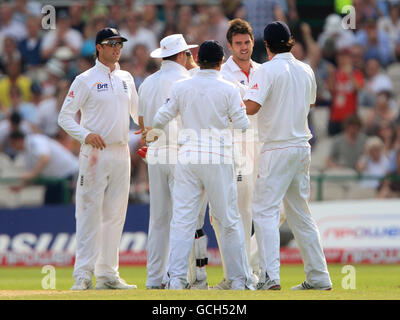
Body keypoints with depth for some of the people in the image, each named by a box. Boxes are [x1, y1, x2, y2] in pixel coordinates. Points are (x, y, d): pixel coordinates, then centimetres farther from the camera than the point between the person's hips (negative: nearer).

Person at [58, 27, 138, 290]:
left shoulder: (126, 79, 15)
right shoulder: (86, 80, -3)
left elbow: (137, 111, 25)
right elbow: (65, 116, -5)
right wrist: (86, 135, -20)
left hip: (121, 153, 6)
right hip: (95, 152, -6)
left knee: (115, 215, 7)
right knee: (90, 212, -9)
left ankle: (108, 274, 11)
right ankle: (83, 275, -10)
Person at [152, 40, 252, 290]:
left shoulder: (181, 87, 2)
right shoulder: (229, 90, -4)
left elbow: (160, 120, 6)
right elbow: (243, 125, -3)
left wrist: (152, 129, 30)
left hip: (188, 158, 1)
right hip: (219, 159, -1)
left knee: (182, 219, 1)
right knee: (229, 220, 5)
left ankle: (176, 278, -6)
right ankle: (239, 279, 8)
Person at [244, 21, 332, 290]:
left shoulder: (268, 70, -11)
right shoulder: (306, 71, 9)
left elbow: (251, 107, -20)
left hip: (277, 149, -7)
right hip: (302, 146, 7)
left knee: (265, 211, -7)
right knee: (300, 213, 14)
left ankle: (270, 276, -20)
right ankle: (319, 276, 13)